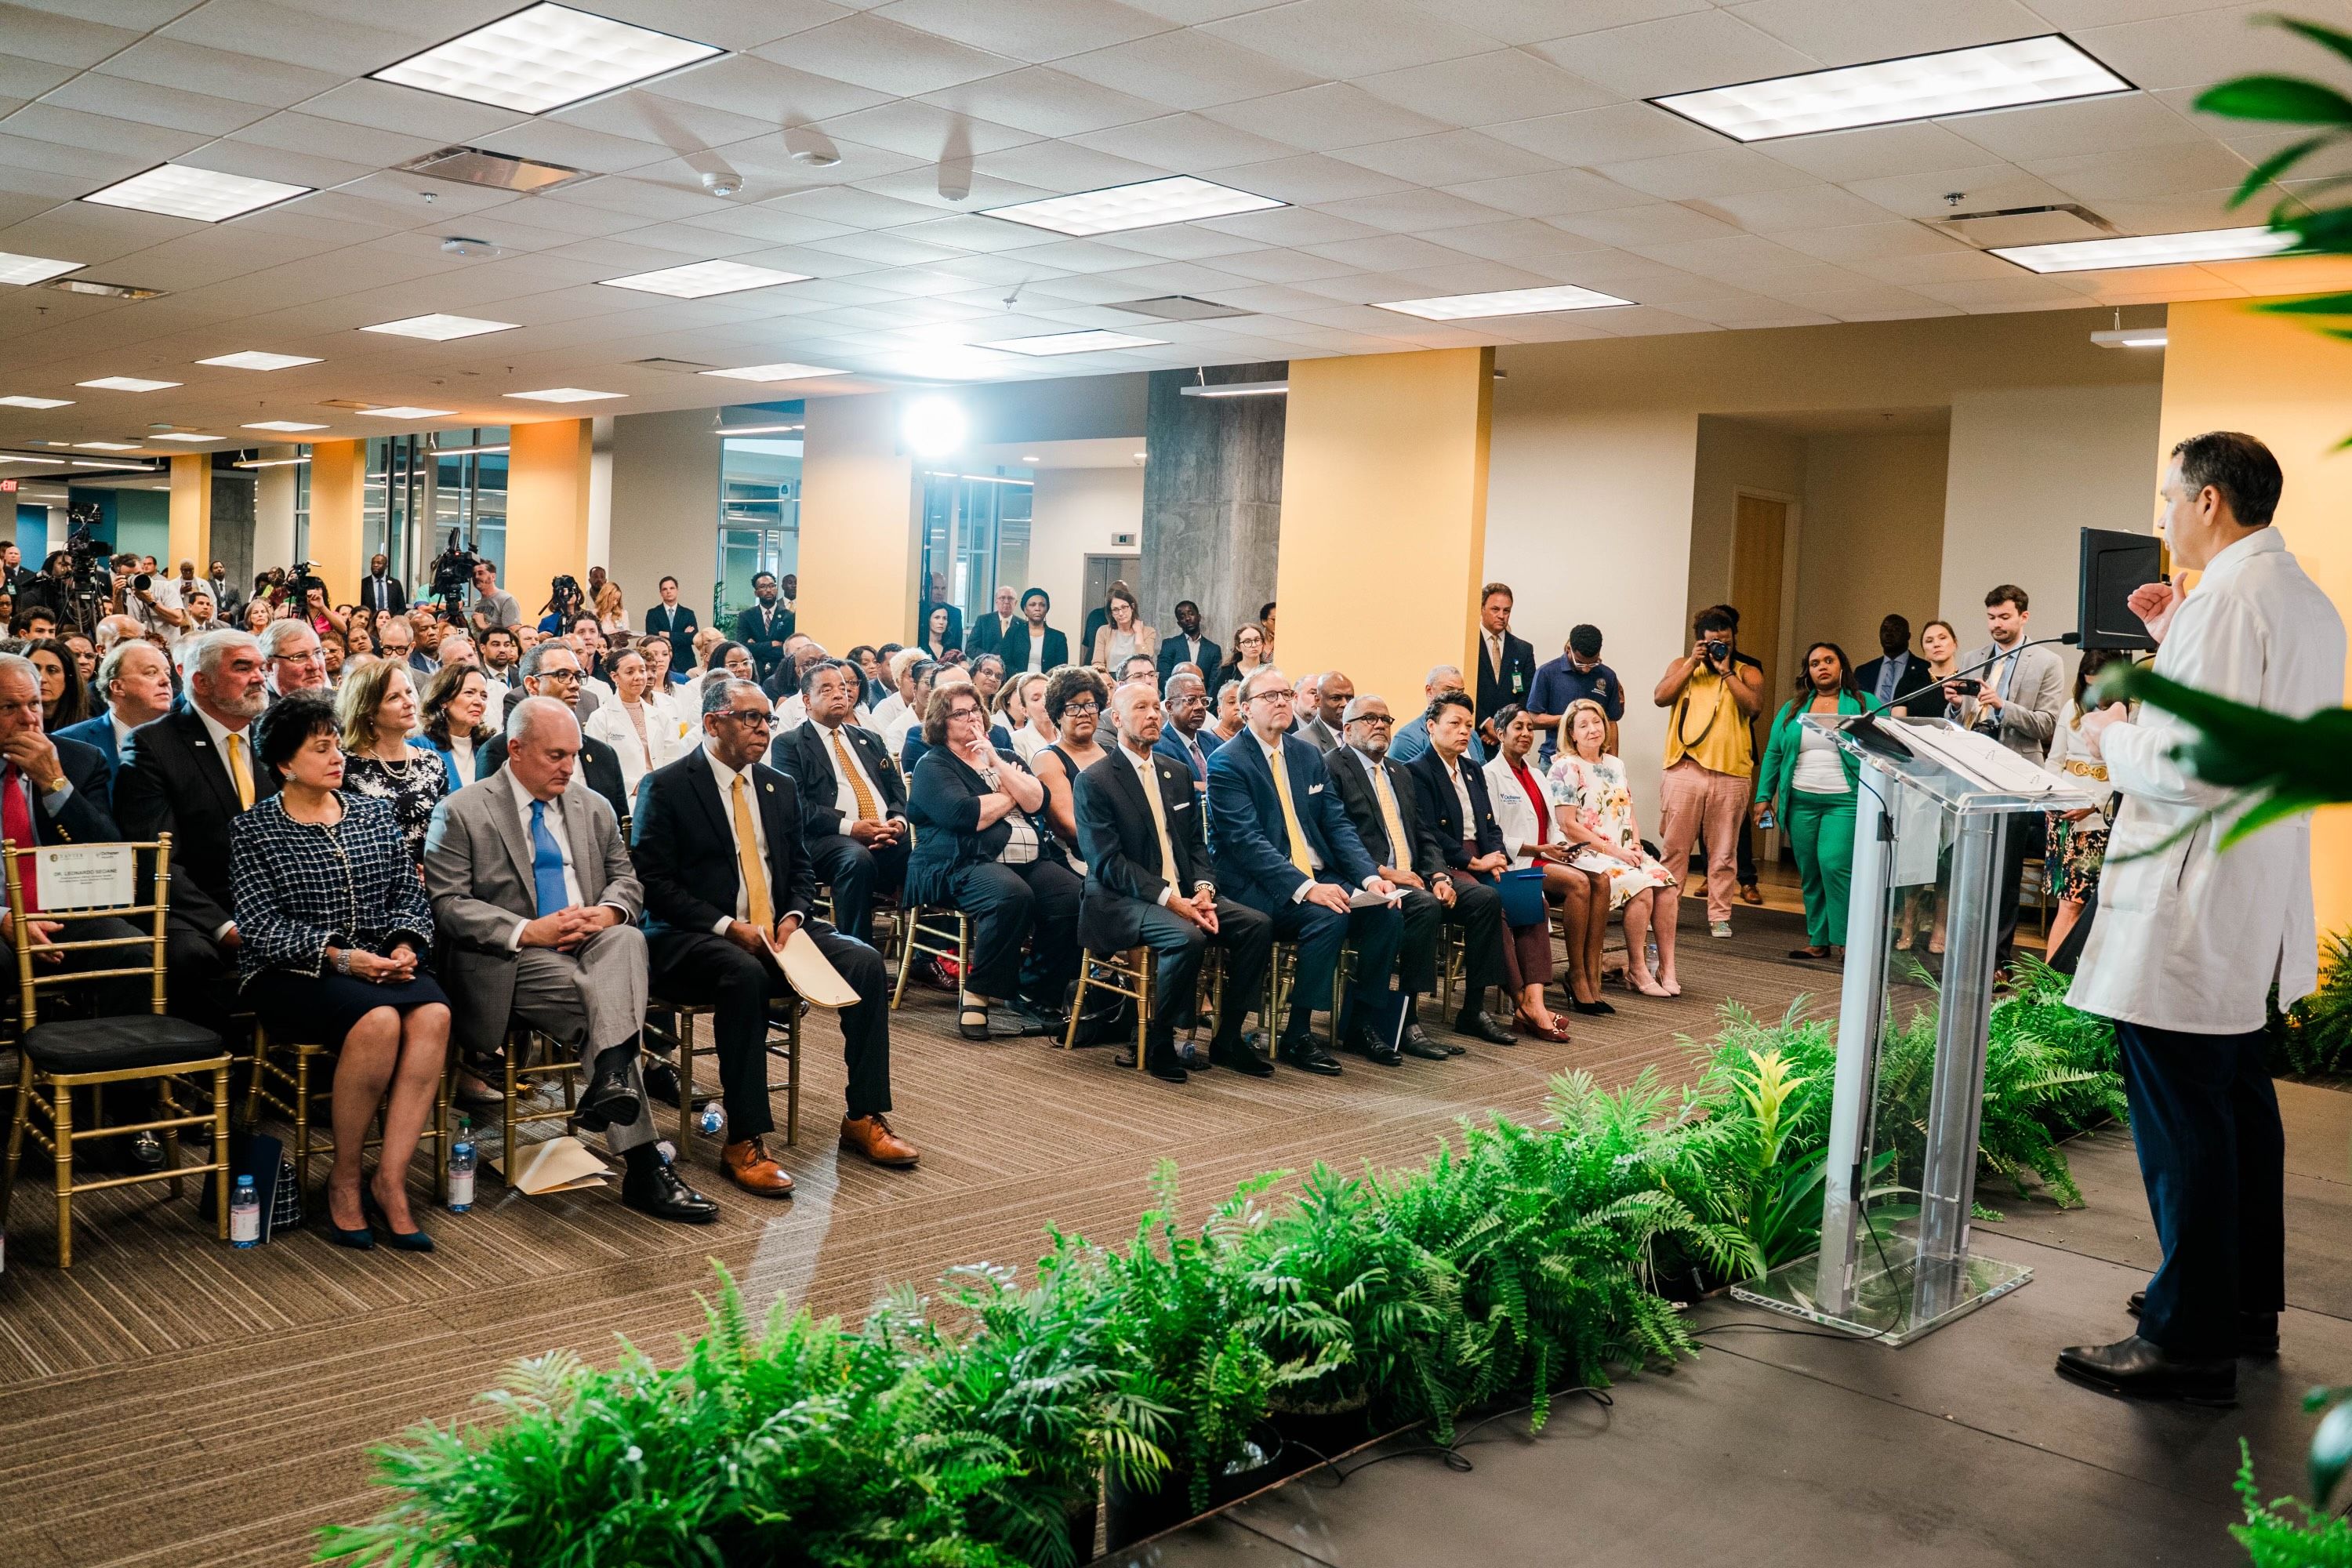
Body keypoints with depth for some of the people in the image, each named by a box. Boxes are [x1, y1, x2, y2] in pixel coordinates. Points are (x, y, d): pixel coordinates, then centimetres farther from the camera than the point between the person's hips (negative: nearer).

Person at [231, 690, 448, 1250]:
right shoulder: (252, 830, 3)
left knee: (432, 1012, -30)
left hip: (380, 963, 4)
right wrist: (337, 956, -20)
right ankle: (343, 1178, -16)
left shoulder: (374, 813, 16)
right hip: (290, 973, -4)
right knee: (379, 1019, -35)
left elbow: (410, 894, 13)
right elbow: (261, 924, -7)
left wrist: (406, 945, -8)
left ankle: (390, 1181, -25)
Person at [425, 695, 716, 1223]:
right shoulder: (462, 812, 1)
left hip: (594, 943, 4)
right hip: (512, 961, -4)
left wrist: (608, 912, -9)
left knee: (628, 938, -32)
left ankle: (612, 1078, -48)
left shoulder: (594, 808, 18)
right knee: (596, 995, -31)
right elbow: (447, 903, -6)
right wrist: (528, 931, -19)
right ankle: (644, 1167, -35)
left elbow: (627, 880, 17)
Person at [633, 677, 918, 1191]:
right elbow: (656, 883, -10)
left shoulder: (781, 787, 15)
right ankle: (744, 1142, -31)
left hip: (776, 931, 6)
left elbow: (801, 869, 19)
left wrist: (794, 916, -4)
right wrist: (728, 926, -20)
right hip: (691, 939, -6)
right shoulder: (666, 787, -3)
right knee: (745, 975, -38)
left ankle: (864, 1118, -8)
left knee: (866, 961, -17)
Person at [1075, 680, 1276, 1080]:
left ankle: (1227, 1038, -3)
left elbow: (1196, 843, 15)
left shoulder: (1177, 773, 16)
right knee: (1187, 937, -34)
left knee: (1257, 925, -14)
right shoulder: (1095, 781, -6)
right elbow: (1107, 862, -13)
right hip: (1121, 901, -7)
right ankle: (1158, 1042, -13)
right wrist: (1169, 899, -22)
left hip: (1183, 894, 7)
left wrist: (1202, 889, -7)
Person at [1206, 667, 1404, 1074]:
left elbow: (1337, 824, 9)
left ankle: (1361, 1021, 2)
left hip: (1318, 878, 7)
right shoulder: (1227, 762, -7)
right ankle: (1297, 1036, -19)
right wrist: (1305, 888, -28)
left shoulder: (1307, 755, 14)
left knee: (1386, 914, -14)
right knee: (1327, 918, -31)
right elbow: (1246, 840, -18)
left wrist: (1370, 876, -9)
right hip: (1259, 885, -6)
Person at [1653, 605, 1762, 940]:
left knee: (1724, 852, 5)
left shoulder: (1748, 672, 9)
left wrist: (1726, 671, -9)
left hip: (1730, 775, 0)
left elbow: (1755, 705, -10)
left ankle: (1719, 916, 11)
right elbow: (1660, 697, -4)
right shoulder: (1682, 666, 12)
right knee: (1674, 847, 3)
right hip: (1685, 771, 0)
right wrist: (1693, 663, -6)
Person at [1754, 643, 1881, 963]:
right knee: (1810, 873, 6)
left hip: (1845, 802, -4)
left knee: (1834, 864, -17)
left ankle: (1846, 939, -7)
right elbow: (1773, 753, 13)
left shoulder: (1865, 704, 4)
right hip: (1801, 802, 4)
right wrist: (1764, 797, 6)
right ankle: (1818, 941, 14)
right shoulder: (1792, 709, 14)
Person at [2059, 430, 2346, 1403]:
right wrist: (2176, 646, 18)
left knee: (2182, 1124, -3)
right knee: (2240, 1105, 19)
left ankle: (2190, 1344, 5)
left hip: (2189, 913, -11)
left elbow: (2194, 767, -25)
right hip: (2258, 917, 11)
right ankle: (2247, 1305, 33)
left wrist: (2112, 741, -7)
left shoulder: (2227, 600, -18)